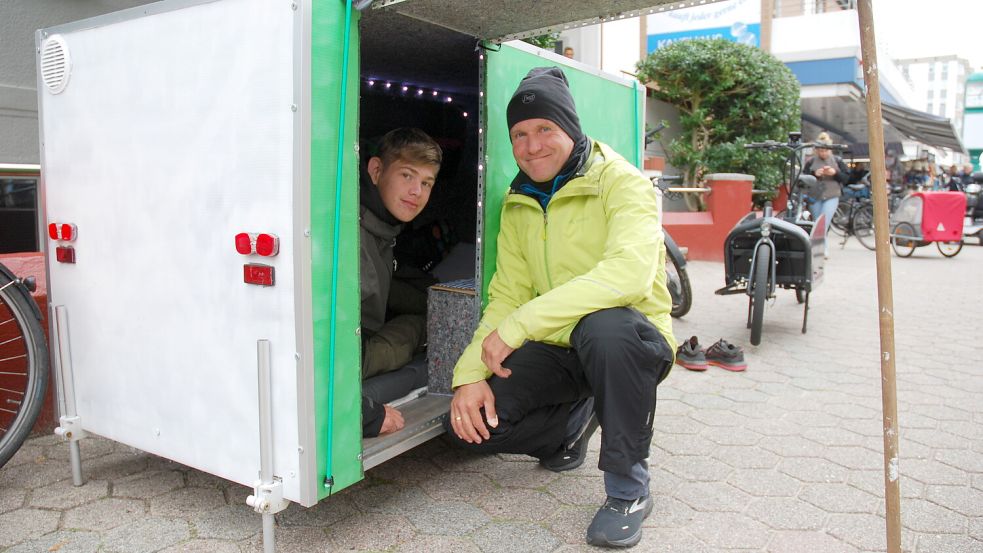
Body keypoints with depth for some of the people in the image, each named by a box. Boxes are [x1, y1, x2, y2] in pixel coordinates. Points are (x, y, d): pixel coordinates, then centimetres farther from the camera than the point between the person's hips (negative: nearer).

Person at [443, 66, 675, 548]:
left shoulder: (622, 183, -13)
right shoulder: (518, 204, 7)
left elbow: (629, 272, -32)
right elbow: (506, 296, 2)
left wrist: (518, 326, -33)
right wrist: (470, 373, -14)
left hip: (629, 341, -5)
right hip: (556, 349, 6)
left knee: (606, 326, -41)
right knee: (467, 424, -12)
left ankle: (628, 489, -17)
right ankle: (576, 420, 18)